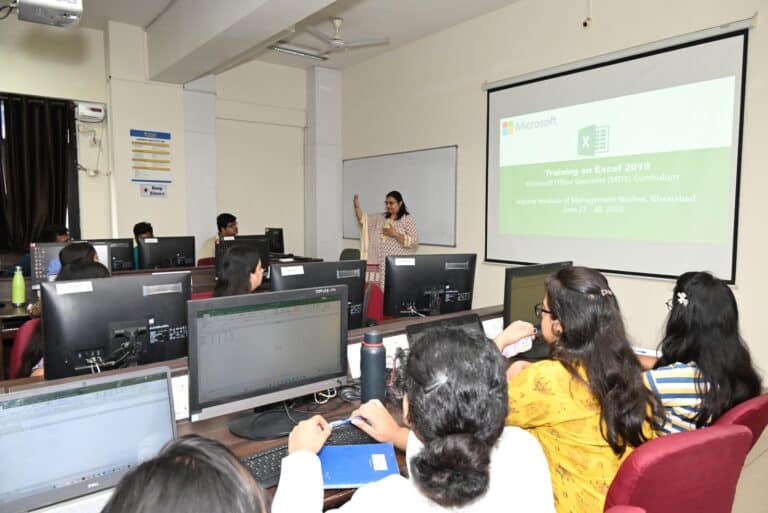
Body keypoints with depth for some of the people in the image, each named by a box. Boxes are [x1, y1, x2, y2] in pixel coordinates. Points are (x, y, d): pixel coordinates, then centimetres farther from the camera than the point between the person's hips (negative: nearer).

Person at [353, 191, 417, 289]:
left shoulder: (408, 219, -2)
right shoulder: (381, 217, 14)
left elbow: (414, 241, -10)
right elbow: (363, 219, 11)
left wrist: (395, 234, -16)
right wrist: (357, 206, -6)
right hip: (381, 263, 5)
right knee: (381, 290, 0)